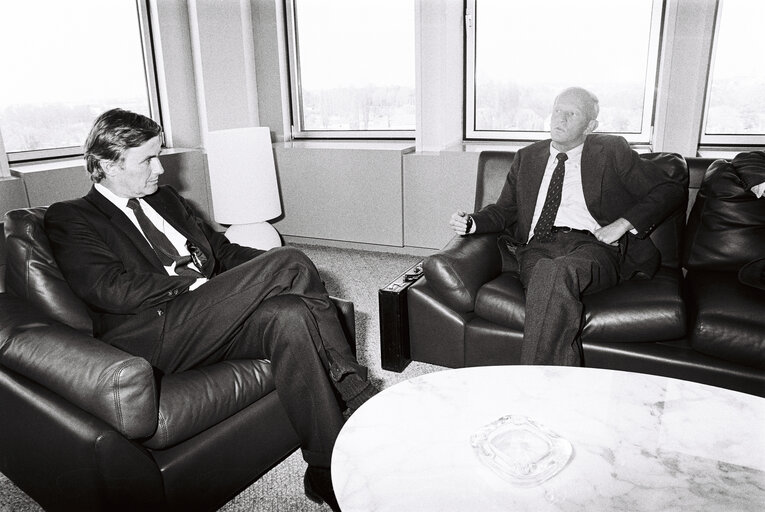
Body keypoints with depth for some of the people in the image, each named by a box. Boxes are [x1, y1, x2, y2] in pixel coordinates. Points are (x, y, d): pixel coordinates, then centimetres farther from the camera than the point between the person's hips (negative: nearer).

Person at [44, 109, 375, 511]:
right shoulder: (68, 219, 4)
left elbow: (223, 250, 22)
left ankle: (327, 469, -24)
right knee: (289, 261, -22)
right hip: (153, 336, -6)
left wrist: (268, 266, 3)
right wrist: (194, 283, -13)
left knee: (289, 316, -28)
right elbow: (113, 291, -11)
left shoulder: (164, 198, 25)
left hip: (212, 320, 7)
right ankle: (358, 396, -16)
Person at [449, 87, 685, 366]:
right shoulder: (527, 157, 25)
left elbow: (671, 189, 13)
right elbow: (505, 210, 23)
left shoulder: (612, 151, 16)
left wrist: (622, 224, -2)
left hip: (592, 246, -2)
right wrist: (472, 223, 1)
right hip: (537, 249, 2)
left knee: (558, 273, -38)